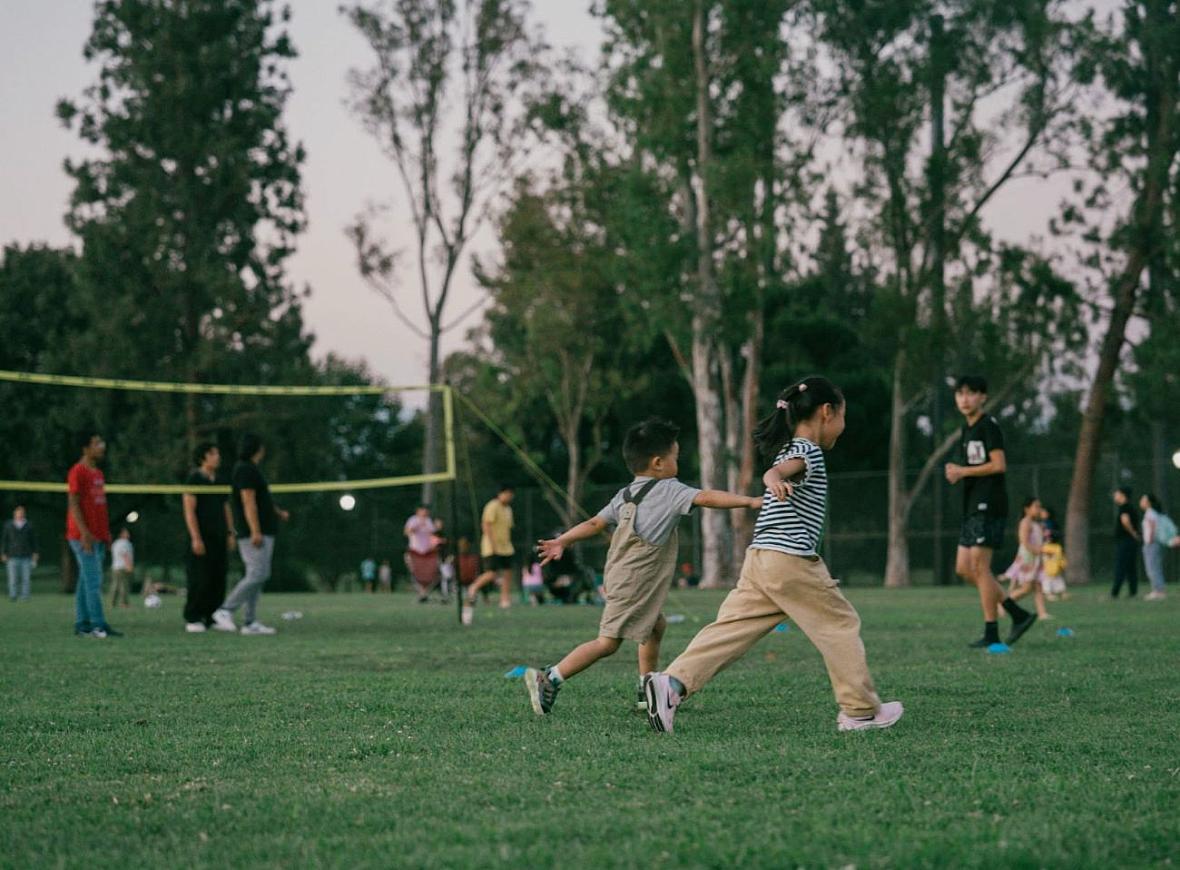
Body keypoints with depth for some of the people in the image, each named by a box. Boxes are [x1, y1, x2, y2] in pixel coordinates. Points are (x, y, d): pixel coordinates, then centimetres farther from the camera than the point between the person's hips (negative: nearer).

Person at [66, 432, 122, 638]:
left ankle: (82, 625, 12)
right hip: (83, 536, -9)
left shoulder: (98, 473, 18)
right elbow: (73, 503, -14)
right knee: (93, 581, -12)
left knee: (87, 582, 9)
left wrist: (106, 533, 17)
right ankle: (98, 625, -14)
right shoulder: (78, 472, -9)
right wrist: (84, 532, -21)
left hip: (98, 537, 9)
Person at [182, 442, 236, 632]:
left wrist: (231, 534, 12)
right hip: (201, 538, -7)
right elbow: (189, 510, -10)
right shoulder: (194, 479, -3)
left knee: (219, 579, 3)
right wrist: (196, 538, -17)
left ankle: (213, 617, 9)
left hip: (219, 538, 7)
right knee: (199, 580, -9)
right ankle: (192, 619, -4)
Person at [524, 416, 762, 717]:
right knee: (608, 642, -10)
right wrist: (750, 501, -23)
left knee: (656, 626, 25)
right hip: (634, 583, -10)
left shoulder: (624, 495, 15)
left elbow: (594, 523, 12)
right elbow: (706, 498, -19)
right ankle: (549, 679, -16)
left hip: (619, 577, 10)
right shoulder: (669, 490, -8)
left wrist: (561, 542, 16)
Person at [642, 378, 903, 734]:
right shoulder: (808, 452, -7)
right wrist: (775, 479, -52)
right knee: (841, 625, 3)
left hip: (760, 558, 9)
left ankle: (673, 682, -14)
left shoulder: (791, 449, 22)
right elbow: (776, 470, -30)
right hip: (792, 561, -9)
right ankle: (861, 710, 9)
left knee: (730, 628, 0)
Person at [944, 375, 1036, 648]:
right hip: (973, 507, 10)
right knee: (964, 568, 7)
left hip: (988, 505, -10)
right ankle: (1019, 615, 11)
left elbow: (998, 464, -17)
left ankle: (991, 632, -6)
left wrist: (963, 471, -11)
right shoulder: (966, 429, 19)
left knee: (979, 565, -10)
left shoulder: (988, 426, -8)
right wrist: (956, 474, 6)